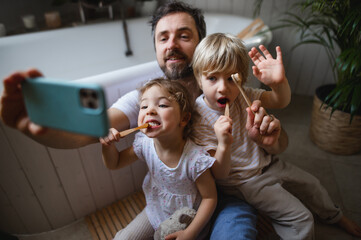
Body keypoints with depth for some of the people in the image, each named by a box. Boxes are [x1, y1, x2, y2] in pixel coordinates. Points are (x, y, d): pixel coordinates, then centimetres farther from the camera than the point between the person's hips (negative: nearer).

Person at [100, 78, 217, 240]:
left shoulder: (196, 159, -32)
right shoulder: (144, 144, -18)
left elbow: (209, 197, -18)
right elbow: (114, 163, -3)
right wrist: (107, 145, -23)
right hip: (155, 212, 4)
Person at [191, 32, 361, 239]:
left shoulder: (240, 95, -12)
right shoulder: (199, 119, -29)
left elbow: (280, 101, -10)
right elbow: (219, 174, -26)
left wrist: (279, 81, -33)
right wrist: (223, 144, -47)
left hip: (266, 162, 7)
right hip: (244, 180, -6)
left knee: (311, 185, 24)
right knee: (301, 218, -7)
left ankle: (335, 216, 57)